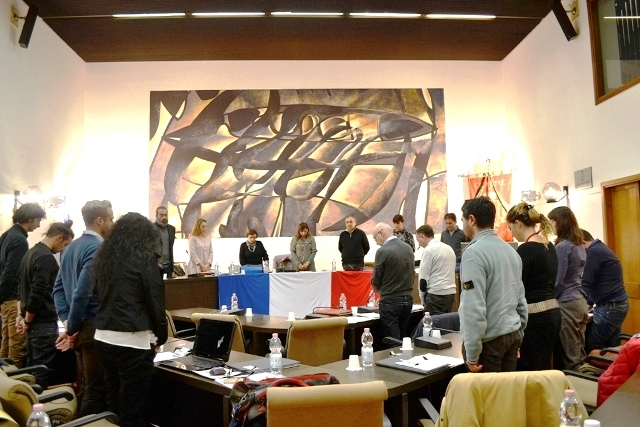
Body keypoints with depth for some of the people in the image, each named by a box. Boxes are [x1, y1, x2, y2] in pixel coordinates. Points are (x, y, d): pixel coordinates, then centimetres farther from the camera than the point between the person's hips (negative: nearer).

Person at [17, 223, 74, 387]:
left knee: (33, 366, 16)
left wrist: (23, 315, 18)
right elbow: (38, 292, -23)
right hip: (44, 322, -10)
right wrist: (27, 320, -10)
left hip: (34, 321, 10)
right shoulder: (47, 258, -19)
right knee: (44, 371, -3)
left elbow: (25, 287, 18)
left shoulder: (30, 252, 12)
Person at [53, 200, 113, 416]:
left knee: (85, 387, 20)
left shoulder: (70, 247, 11)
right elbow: (82, 292, -24)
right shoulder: (98, 249, -18)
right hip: (94, 328, -9)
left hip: (80, 327, 9)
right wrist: (72, 328, -11)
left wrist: (67, 321, 5)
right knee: (96, 390, 2)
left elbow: (58, 288, 12)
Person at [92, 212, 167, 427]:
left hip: (103, 337, 7)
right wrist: (160, 337, 4)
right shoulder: (144, 259, -9)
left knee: (113, 402, 16)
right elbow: (156, 302, -7)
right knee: (131, 408, 3)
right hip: (132, 340, -7)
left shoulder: (104, 257, 9)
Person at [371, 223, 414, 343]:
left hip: (390, 301, -7)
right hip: (408, 299, 7)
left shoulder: (383, 251, -15)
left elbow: (375, 280, -8)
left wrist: (381, 292, 12)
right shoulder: (408, 248, 5)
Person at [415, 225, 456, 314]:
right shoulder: (449, 247, 14)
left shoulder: (428, 250, -9)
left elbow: (423, 277, -10)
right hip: (451, 293, 8)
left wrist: (422, 298, 2)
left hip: (436, 294, -8)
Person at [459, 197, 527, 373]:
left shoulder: (474, 252, -16)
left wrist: (472, 353, -17)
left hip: (488, 339, -8)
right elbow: (521, 298, 15)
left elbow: (474, 306, -21)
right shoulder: (511, 250, 10)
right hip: (512, 334, 8)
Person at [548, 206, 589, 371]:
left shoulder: (562, 246, -15)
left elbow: (557, 282, -16)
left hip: (567, 304, -9)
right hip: (581, 302, 9)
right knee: (579, 354, 14)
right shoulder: (580, 245, 12)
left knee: (569, 358, 0)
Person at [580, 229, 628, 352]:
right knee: (611, 348, 12)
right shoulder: (601, 249, 17)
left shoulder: (593, 252, -14)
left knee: (591, 347, -5)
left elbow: (586, 283, -17)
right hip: (618, 304, 10)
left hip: (609, 307, -10)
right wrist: (588, 303, 22)